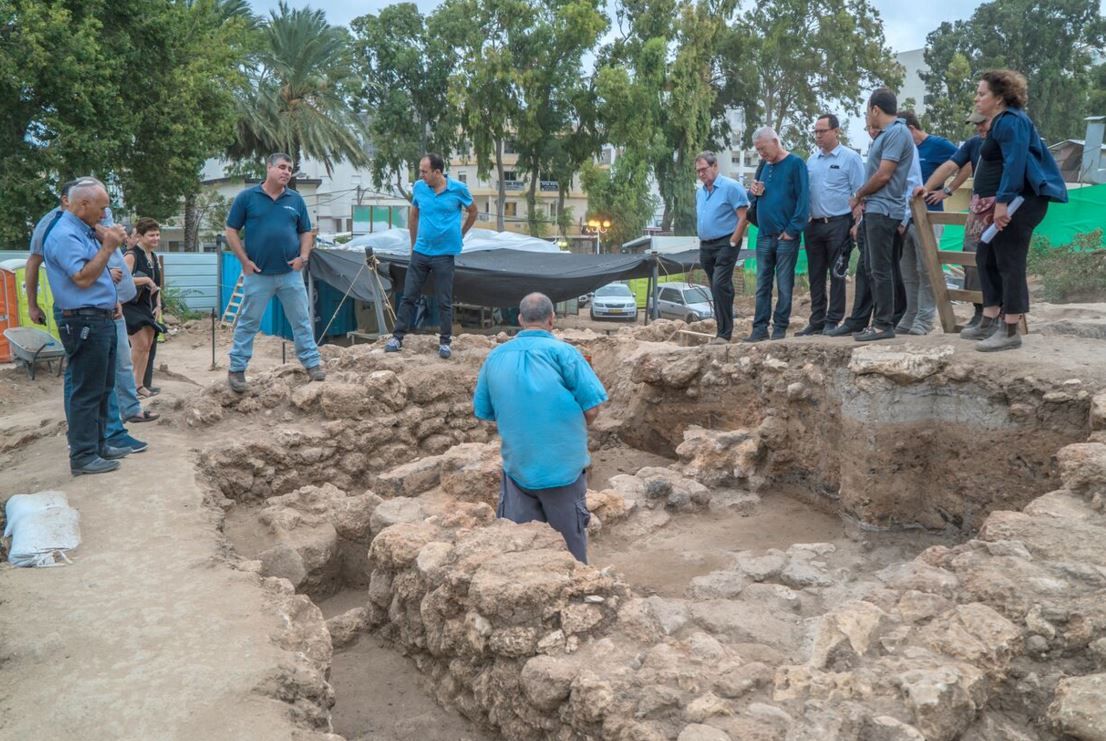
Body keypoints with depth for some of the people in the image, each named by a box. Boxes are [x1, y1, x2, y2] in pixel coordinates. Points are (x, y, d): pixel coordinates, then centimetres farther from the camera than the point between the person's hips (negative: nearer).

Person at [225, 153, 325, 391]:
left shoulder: (296, 199, 8)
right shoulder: (247, 197, -1)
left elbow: (306, 232, 14)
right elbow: (231, 231, 1)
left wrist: (303, 257, -2)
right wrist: (245, 261, -6)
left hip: (291, 273, 3)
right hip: (258, 274, -2)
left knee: (302, 320, 8)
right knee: (248, 323, 6)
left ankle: (313, 364, 17)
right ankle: (236, 369, 15)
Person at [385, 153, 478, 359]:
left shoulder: (458, 189, -9)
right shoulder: (419, 187, -1)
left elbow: (473, 212, 8)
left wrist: (460, 235, 13)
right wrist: (413, 244, 15)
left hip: (444, 254, -3)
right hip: (420, 252, 3)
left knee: (444, 302, 4)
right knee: (408, 296, 6)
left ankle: (445, 341, 17)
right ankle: (397, 337, 16)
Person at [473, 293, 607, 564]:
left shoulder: (495, 357, 2)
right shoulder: (562, 352, -11)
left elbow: (484, 412, 10)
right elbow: (592, 408, -12)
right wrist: (574, 431, 7)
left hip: (516, 467, 4)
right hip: (563, 467, -3)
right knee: (570, 544, 13)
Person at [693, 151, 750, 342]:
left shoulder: (730, 187, -9)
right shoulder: (699, 192, 15)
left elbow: (743, 217, -13)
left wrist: (732, 243, -16)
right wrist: (701, 244, 15)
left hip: (725, 244, -8)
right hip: (706, 246, 8)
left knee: (720, 285, -17)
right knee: (717, 289, 11)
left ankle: (724, 334, -15)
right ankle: (723, 330, 18)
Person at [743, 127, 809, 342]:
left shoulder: (795, 164, -5)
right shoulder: (765, 166, 16)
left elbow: (803, 199, -10)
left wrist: (793, 229, -16)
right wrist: (754, 192, 2)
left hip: (786, 236, -6)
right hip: (764, 235, 6)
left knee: (784, 285, 0)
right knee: (762, 285, 6)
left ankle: (780, 328, 6)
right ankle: (760, 328, 10)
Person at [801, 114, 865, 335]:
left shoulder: (850, 158, -3)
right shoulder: (811, 160, 14)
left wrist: (856, 225, -14)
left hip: (838, 224, -6)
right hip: (814, 224, 6)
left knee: (837, 275, -1)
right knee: (815, 275, 8)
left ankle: (833, 321, 4)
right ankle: (816, 321, 15)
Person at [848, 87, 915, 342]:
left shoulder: (897, 133, -12)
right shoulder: (885, 134, 18)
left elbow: (883, 175, -17)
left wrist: (858, 195, -4)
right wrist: (862, 200, 9)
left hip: (883, 210, -10)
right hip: (875, 209, 10)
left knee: (881, 270, -8)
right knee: (875, 269, 13)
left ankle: (884, 324, -5)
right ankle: (881, 320, 18)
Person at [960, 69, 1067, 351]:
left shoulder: (1010, 121, -13)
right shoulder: (1002, 121, 19)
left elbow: (1015, 163, -23)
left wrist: (1002, 202, -27)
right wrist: (987, 199, 22)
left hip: (1018, 203, -11)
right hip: (1006, 203, 11)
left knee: (1010, 263, -9)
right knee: (987, 259, 14)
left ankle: (1010, 331, -4)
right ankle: (990, 322, 20)